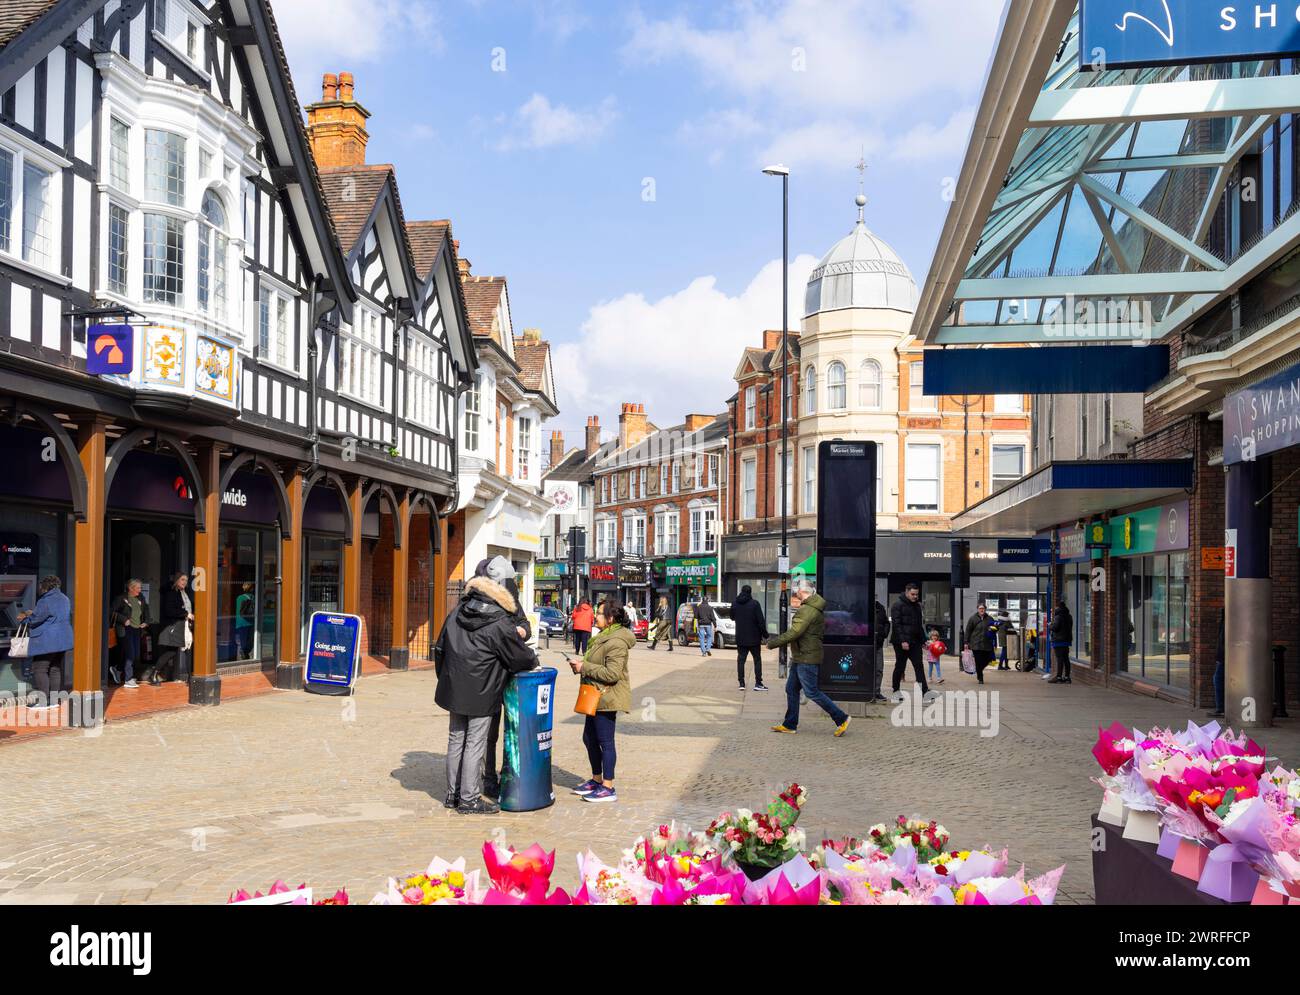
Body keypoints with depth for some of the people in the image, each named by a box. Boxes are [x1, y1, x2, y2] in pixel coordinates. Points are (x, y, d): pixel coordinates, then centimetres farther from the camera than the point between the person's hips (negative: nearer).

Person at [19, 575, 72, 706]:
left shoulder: (45, 601, -15)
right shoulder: (65, 599, 12)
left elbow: (36, 618, -11)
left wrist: (26, 617, 13)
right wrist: (32, 614, 25)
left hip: (46, 642, -9)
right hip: (62, 640, 9)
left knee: (39, 669, -4)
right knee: (56, 670, 11)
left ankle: (43, 701, -10)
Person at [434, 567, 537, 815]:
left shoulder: (456, 613, 5)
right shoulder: (501, 624, -15)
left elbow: (440, 648, 12)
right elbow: (521, 658, -6)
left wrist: (444, 677, 21)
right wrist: (533, 661, 15)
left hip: (454, 690, 6)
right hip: (481, 694, -6)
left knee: (456, 740, 15)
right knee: (475, 744, 1)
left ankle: (453, 794, 24)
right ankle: (469, 799, 7)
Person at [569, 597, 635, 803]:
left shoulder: (617, 642, -19)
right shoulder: (605, 636, 15)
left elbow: (612, 673, -26)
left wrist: (584, 667, -19)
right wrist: (581, 664, 9)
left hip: (607, 698, -11)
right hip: (597, 698, 11)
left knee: (605, 742, -4)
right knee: (589, 738, 17)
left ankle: (608, 788, 4)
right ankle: (596, 780, 31)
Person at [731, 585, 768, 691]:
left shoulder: (735, 604, 2)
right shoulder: (754, 604, -13)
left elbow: (732, 618, 18)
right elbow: (761, 621, -14)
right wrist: (765, 635, -6)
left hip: (740, 638, 3)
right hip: (754, 638, -3)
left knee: (741, 660, 8)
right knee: (757, 659, 7)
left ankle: (741, 683, 5)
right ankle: (758, 683, 4)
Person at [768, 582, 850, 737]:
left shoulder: (807, 610, -19)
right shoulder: (814, 608, 15)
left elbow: (794, 633, -23)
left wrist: (773, 643, -15)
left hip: (807, 658, -10)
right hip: (801, 658, 10)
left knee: (812, 692, -6)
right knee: (791, 689, 13)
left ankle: (841, 718, -1)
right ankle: (790, 725, 19)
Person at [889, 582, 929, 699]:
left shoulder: (917, 606, 15)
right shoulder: (898, 605, -8)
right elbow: (896, 624, -14)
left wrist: (923, 640, 14)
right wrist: (902, 641, -21)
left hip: (915, 642, 6)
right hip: (901, 643, -6)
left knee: (919, 666, -1)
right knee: (900, 667, 3)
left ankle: (925, 691, -6)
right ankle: (896, 691, 13)